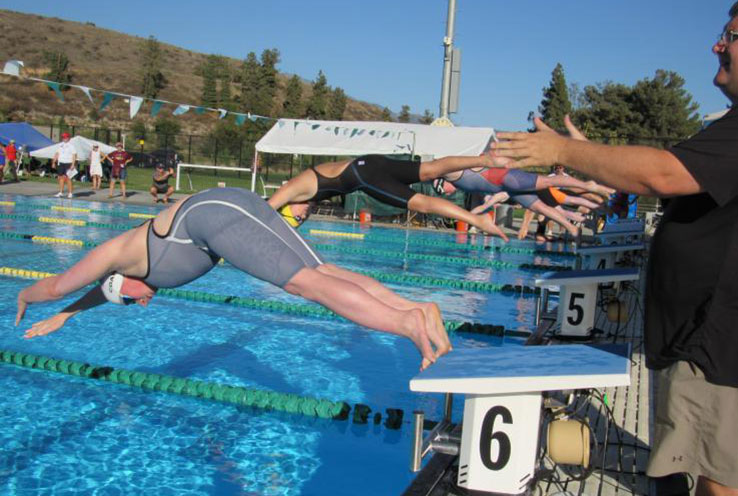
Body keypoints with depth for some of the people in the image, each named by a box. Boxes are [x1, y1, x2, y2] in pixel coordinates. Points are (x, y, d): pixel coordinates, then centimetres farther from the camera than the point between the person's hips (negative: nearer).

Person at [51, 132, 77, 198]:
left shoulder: (71, 146, -4)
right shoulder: (60, 145, 13)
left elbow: (74, 155, -10)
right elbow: (57, 154, 17)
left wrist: (73, 164, -18)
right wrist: (53, 162, 12)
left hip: (68, 164, -6)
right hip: (60, 163, 6)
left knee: (67, 178, -6)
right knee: (61, 177, 7)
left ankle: (70, 193, 0)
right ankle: (61, 192, 13)